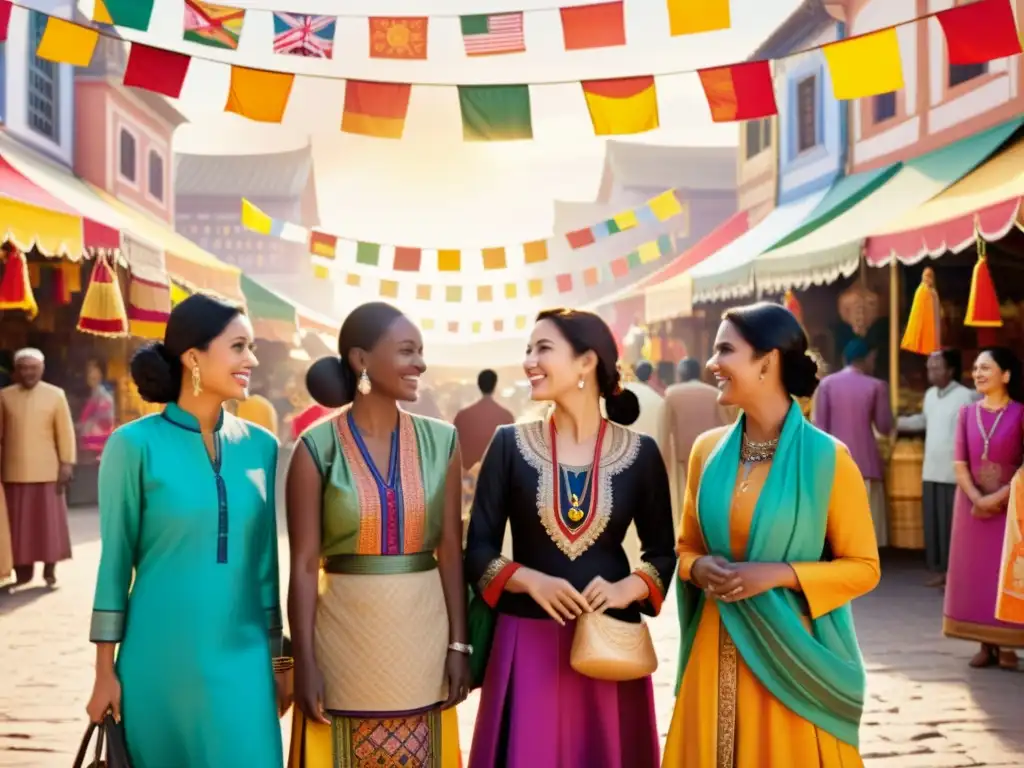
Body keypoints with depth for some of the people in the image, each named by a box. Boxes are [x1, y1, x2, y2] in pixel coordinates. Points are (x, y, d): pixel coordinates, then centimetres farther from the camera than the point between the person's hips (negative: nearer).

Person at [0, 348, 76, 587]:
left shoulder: (56, 395, 1)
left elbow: (65, 432, 1)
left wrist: (67, 464, -5)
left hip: (47, 472, -1)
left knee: (49, 523, 4)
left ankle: (50, 570, 12)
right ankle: (22, 572, 13)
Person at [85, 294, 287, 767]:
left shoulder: (261, 445, 3)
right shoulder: (136, 444, -8)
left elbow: (267, 561, 8)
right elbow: (115, 561, -5)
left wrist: (277, 658, 10)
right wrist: (105, 669, -4)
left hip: (242, 660, 3)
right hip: (158, 660, -3)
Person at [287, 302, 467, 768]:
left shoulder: (440, 442, 2)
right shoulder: (318, 447, -7)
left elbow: (450, 551, 3)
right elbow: (304, 564, -7)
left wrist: (458, 644, 0)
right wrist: (305, 663, -10)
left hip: (422, 633, 3)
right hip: (346, 633, -2)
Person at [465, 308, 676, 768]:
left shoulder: (640, 452, 0)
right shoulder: (510, 444, 0)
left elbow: (663, 552, 6)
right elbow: (478, 549, 0)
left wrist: (626, 588, -12)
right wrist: (531, 581, -17)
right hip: (527, 643, 0)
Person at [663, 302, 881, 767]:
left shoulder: (827, 457, -10)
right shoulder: (707, 449, 3)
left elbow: (863, 568, -5)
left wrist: (779, 574, -17)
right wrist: (699, 568, -9)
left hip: (792, 651, -4)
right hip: (717, 649, 4)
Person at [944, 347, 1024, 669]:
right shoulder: (967, 413, 7)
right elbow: (960, 464, 1)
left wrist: (998, 498, -16)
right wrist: (978, 499, -12)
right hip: (972, 505, 4)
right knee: (974, 572, 3)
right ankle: (985, 646, 10)